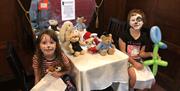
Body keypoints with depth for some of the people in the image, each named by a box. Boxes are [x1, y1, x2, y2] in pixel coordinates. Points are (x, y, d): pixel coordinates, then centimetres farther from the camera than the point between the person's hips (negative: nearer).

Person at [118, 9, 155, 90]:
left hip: (138, 61, 5)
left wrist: (150, 54, -14)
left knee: (150, 78, -8)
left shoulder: (143, 36, 0)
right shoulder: (124, 34, -14)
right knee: (133, 75, -30)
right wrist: (134, 63, -18)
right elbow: (123, 52, -13)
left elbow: (141, 53, 6)